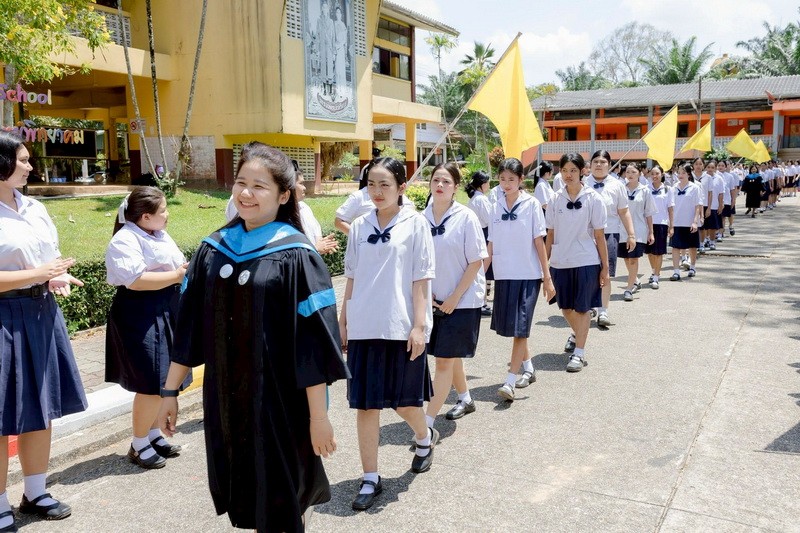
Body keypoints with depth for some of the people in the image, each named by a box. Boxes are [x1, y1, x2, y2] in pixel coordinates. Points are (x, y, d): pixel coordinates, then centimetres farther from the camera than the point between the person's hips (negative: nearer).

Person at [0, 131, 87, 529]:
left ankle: (35, 493, 30)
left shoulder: (35, 208, 9)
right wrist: (38, 274, -19)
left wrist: (58, 279, -1)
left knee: (40, 409, 14)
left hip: (41, 314, 7)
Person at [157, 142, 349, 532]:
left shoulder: (296, 258, -12)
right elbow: (189, 326, 7)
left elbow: (314, 342, -14)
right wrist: (170, 391, 8)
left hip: (279, 401, -4)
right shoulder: (212, 250, 3)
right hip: (224, 398, 5)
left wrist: (318, 415, -14)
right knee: (247, 497, 17)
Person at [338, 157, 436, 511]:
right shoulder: (359, 227, 7)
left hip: (401, 328, -3)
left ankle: (425, 438, 42)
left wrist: (419, 325, -10)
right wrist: (343, 320, 11)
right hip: (364, 327, 3)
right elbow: (352, 278, 12)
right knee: (365, 404, 5)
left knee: (404, 402, 9)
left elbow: (421, 279, -5)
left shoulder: (415, 224, -3)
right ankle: (370, 479, 18)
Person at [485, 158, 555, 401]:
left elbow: (539, 242, -5)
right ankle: (528, 369, 31)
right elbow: (492, 245, 9)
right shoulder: (496, 207, 5)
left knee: (520, 327, -8)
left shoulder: (531, 204, -5)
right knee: (509, 326, 11)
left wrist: (547, 277, -7)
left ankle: (510, 381, -7)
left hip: (528, 274, -4)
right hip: (503, 275, 4)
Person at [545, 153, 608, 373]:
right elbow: (550, 235, 7)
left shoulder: (593, 199, -6)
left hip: (586, 262, -3)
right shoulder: (556, 200, 2)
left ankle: (579, 352, 12)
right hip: (560, 262, 3)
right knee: (566, 307, 16)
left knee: (582, 308, 3)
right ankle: (576, 333, 44)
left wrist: (605, 267, -3)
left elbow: (600, 236, -4)